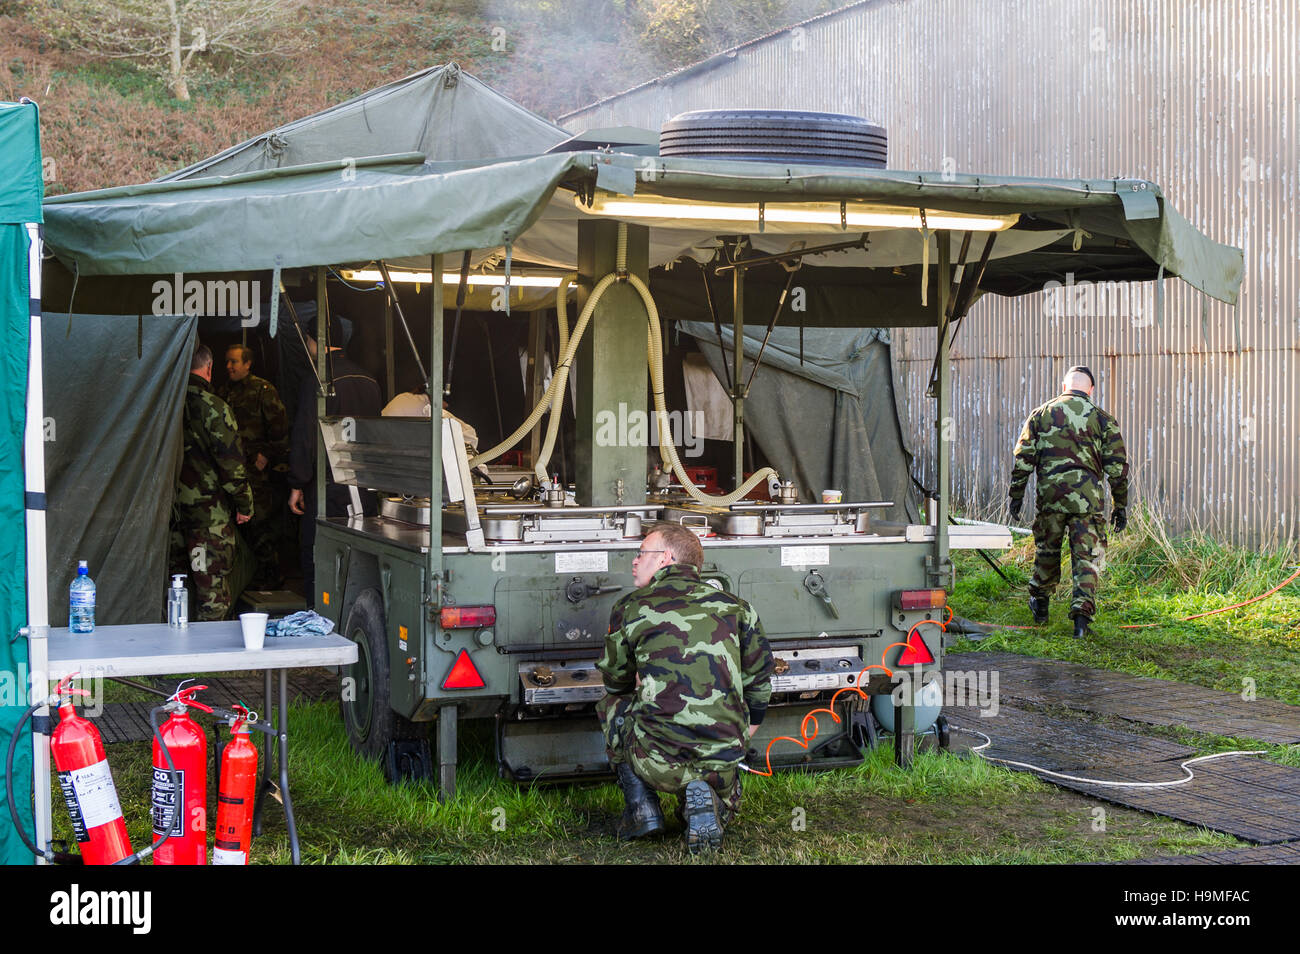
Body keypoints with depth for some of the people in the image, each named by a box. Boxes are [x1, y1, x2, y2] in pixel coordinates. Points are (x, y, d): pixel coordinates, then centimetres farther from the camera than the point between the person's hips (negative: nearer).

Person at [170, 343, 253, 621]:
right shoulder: (213, 407, -14)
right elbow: (231, 462, -14)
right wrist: (244, 504, -5)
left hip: (173, 509, 6)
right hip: (209, 511, -6)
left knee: (177, 576, 16)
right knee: (212, 582, 0)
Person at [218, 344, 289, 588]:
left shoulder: (263, 390, -2)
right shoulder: (223, 392, 17)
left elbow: (279, 427, -5)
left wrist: (268, 455, -9)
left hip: (254, 467, -6)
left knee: (260, 522, -7)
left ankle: (270, 575, -1)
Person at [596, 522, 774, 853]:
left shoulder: (630, 608, 3)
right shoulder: (734, 606, 10)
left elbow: (616, 679, 19)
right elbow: (760, 677, 18)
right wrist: (745, 732, 35)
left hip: (659, 762, -2)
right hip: (724, 760, 3)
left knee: (611, 704, 29)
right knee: (722, 805, 38)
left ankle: (641, 806, 15)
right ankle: (704, 800, 1)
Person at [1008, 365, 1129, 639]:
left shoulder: (1041, 414, 8)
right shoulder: (1102, 419, 5)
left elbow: (1023, 458, 6)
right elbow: (1118, 466, 5)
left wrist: (1016, 495, 12)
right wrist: (1121, 506, 11)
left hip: (1050, 493, 2)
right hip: (1088, 496, -1)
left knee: (1047, 549, 19)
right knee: (1087, 557, 2)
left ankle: (1039, 604, 33)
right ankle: (1082, 614, -6)